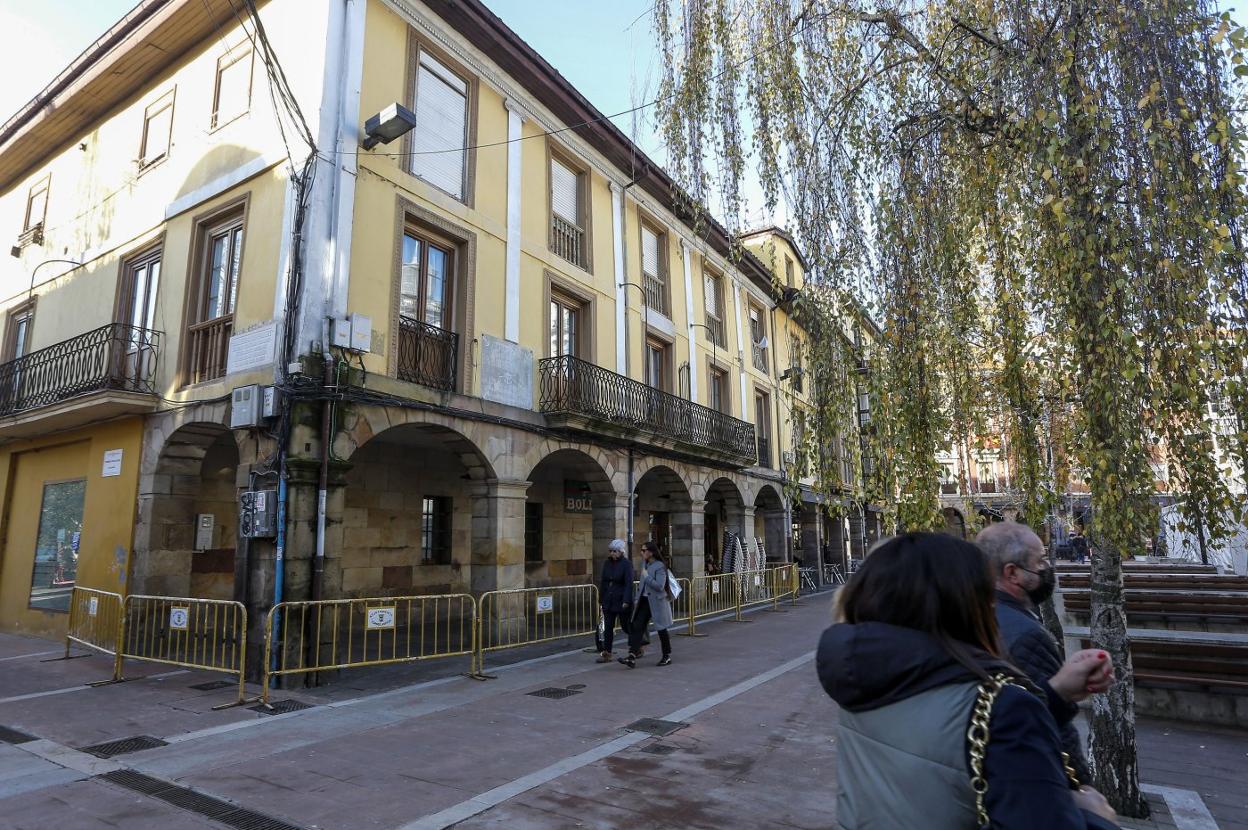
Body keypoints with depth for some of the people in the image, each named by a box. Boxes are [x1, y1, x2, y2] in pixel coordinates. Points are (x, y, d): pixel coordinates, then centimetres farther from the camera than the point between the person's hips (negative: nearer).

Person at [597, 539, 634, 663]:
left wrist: (626, 601, -22)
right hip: (608, 601, 5)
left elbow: (629, 584, -16)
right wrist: (601, 599, 8)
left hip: (621, 602, -5)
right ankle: (606, 654, 7)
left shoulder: (626, 564, -11)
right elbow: (603, 582, 11)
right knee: (608, 627, 4)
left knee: (626, 627, 7)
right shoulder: (607, 563, 6)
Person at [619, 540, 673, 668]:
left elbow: (660, 586, -24)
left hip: (656, 602, -7)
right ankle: (632, 657, -8)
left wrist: (647, 576, -20)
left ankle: (667, 657, 24)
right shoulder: (646, 565, 10)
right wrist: (637, 599, 16)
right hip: (645, 601, 7)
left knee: (661, 630, 6)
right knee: (637, 626, -4)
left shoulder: (660, 566, -15)